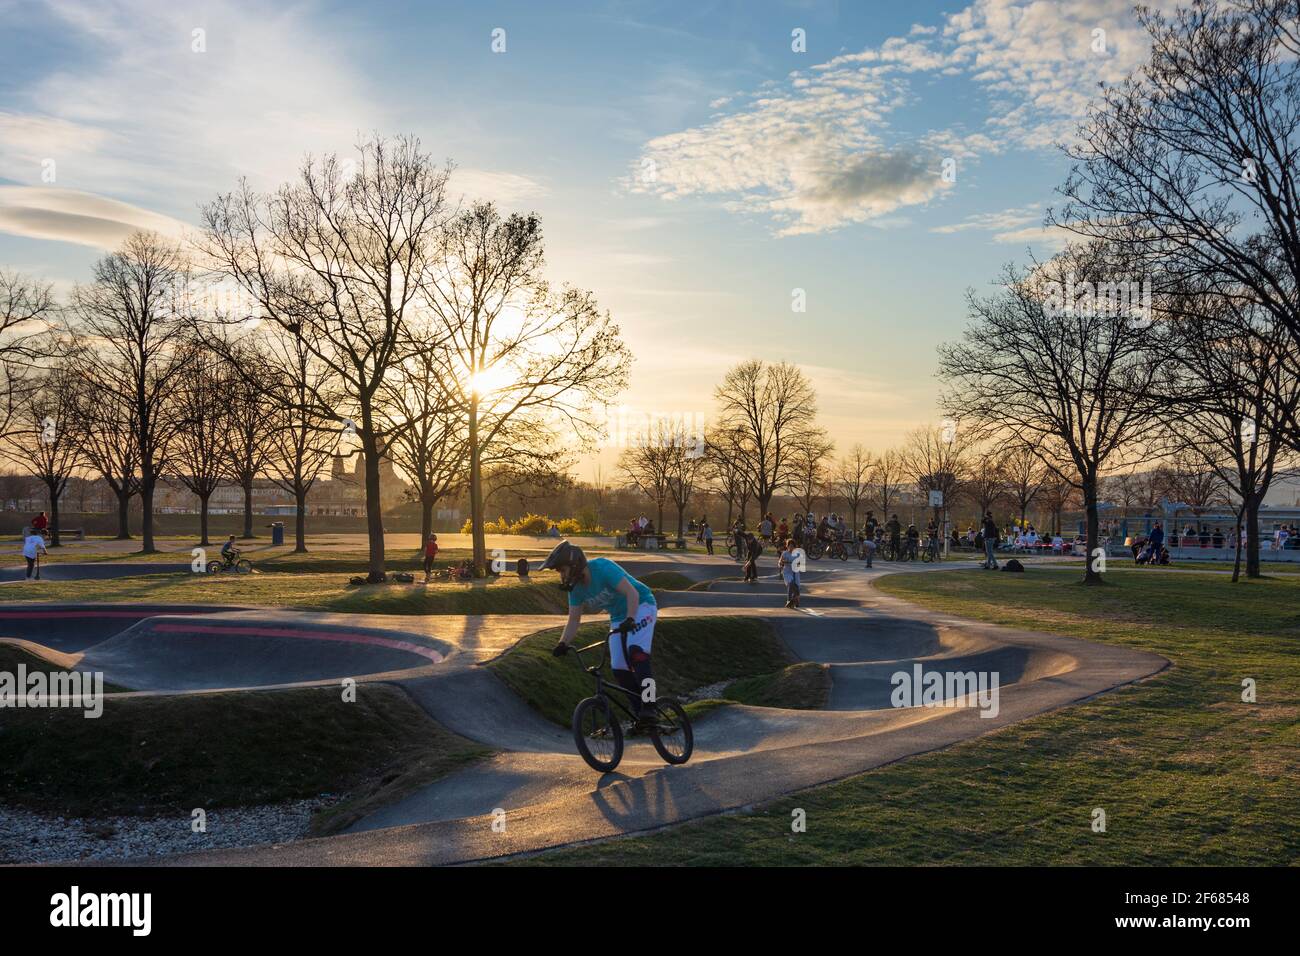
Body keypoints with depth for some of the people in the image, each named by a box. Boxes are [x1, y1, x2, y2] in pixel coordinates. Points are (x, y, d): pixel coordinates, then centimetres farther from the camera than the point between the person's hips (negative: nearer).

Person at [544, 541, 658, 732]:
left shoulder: (602, 567, -27)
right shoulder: (575, 587, -6)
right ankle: (641, 715, 8)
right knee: (619, 669, -3)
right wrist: (563, 643, -20)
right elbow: (574, 620, -5)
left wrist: (630, 620, -45)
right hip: (619, 617, 7)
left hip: (641, 607, -7)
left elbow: (632, 593, -32)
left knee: (636, 650, -31)